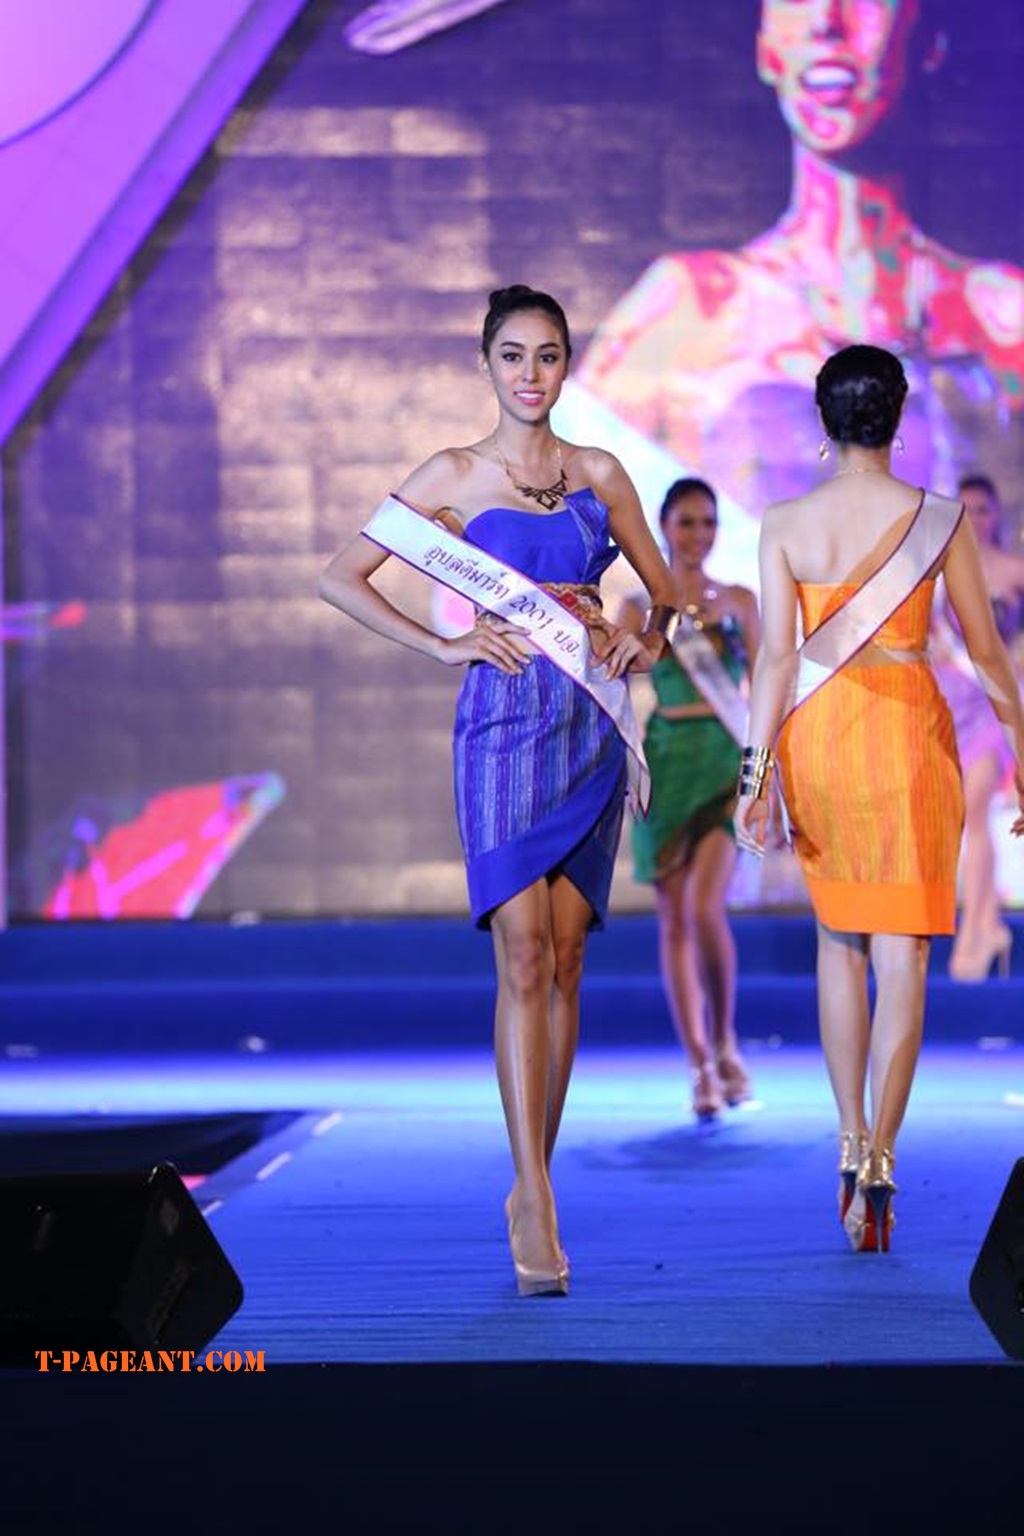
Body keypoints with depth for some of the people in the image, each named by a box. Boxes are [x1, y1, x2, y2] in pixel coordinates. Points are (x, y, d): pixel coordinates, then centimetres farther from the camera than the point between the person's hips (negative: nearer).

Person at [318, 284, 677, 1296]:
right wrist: (444, 646, -4)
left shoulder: (598, 474, 12)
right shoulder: (454, 476, 3)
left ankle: (533, 1183, 12)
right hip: (504, 716, -3)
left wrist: (646, 643, 3)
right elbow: (341, 578, 3)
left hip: (590, 719, 4)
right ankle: (535, 1205, -16)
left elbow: (662, 586, 24)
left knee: (565, 960, 3)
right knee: (522, 955, -13)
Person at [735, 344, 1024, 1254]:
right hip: (908, 730, -2)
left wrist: (756, 774, -5)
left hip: (815, 733, 2)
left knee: (840, 938, 19)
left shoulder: (785, 524, -2)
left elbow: (776, 655, -7)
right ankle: (879, 1161, -10)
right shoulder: (940, 520, -4)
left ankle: (852, 1143, 18)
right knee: (902, 952, 0)